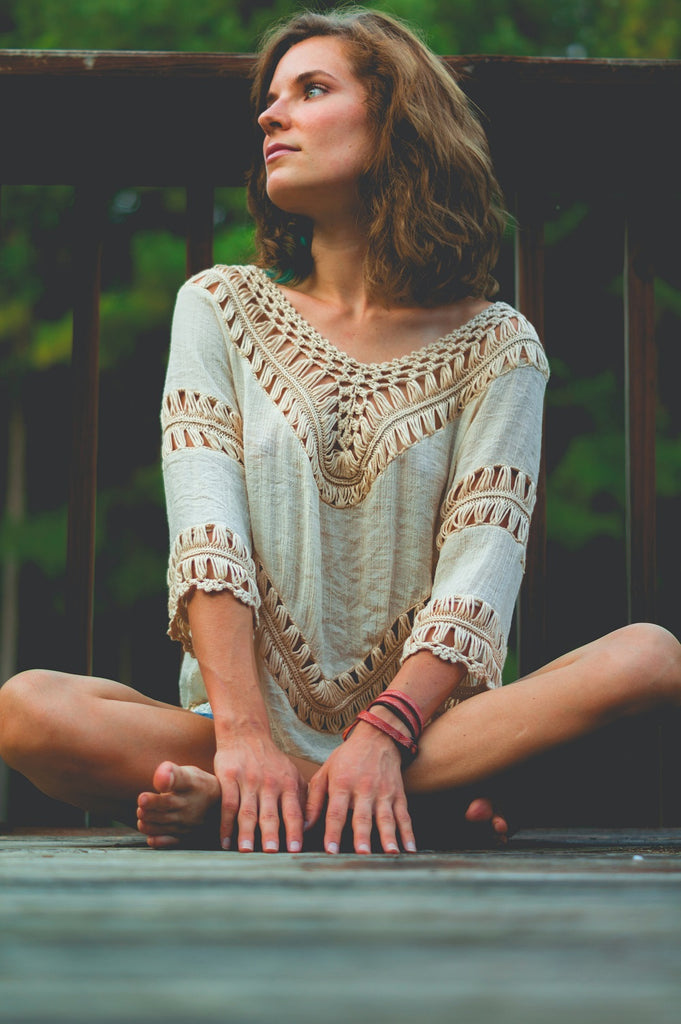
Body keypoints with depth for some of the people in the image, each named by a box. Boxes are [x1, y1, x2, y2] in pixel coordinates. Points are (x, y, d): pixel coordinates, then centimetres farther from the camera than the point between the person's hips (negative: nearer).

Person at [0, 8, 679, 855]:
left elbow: (479, 573, -6)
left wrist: (382, 735, -24)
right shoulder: (219, 308, 11)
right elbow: (207, 534, -4)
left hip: (428, 720, 0)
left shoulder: (498, 346, 7)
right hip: (245, 714, 0)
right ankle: (424, 805, -24)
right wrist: (244, 736, -19)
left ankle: (229, 804, -27)